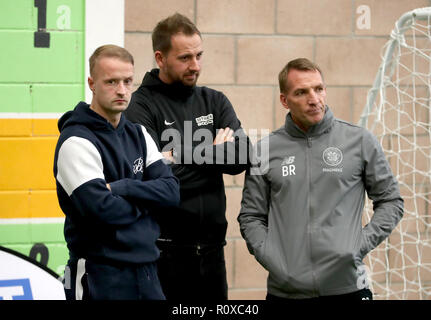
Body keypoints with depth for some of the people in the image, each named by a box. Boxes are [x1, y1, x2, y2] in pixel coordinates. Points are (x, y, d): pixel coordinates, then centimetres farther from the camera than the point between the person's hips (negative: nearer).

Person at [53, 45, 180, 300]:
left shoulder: (138, 133, 11)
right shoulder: (77, 142, -12)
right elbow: (102, 210, -22)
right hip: (101, 276, -7)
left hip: (147, 271, 7)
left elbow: (171, 190, 0)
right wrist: (143, 201, -4)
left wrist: (120, 188, -14)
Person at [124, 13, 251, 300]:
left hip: (211, 245, 5)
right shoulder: (140, 106, -6)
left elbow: (241, 157, -3)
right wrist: (213, 152, -7)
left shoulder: (215, 102, 11)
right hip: (165, 250, -5)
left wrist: (180, 155, -12)